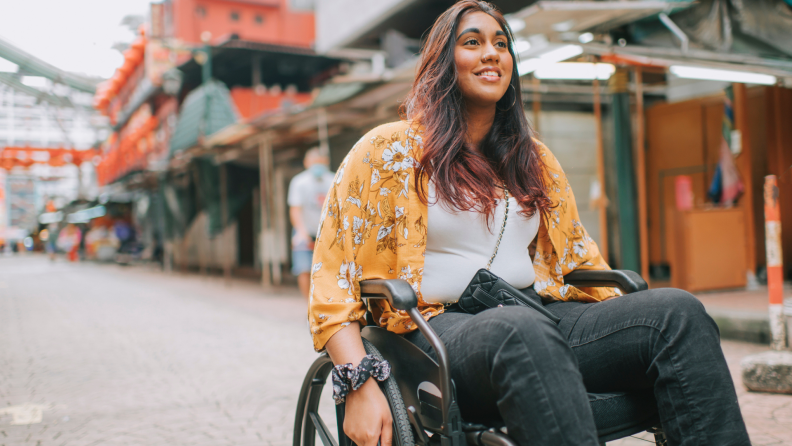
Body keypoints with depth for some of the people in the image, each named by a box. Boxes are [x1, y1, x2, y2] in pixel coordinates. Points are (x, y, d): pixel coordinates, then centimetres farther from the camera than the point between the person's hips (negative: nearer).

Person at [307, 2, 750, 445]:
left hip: (542, 319, 5)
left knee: (679, 311, -19)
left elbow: (578, 257, 26)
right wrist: (361, 387, -16)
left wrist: (635, 330, 10)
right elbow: (333, 279, -2)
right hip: (443, 329, -5)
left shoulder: (534, 159, 21)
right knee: (521, 328, -39)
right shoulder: (390, 150, 4)